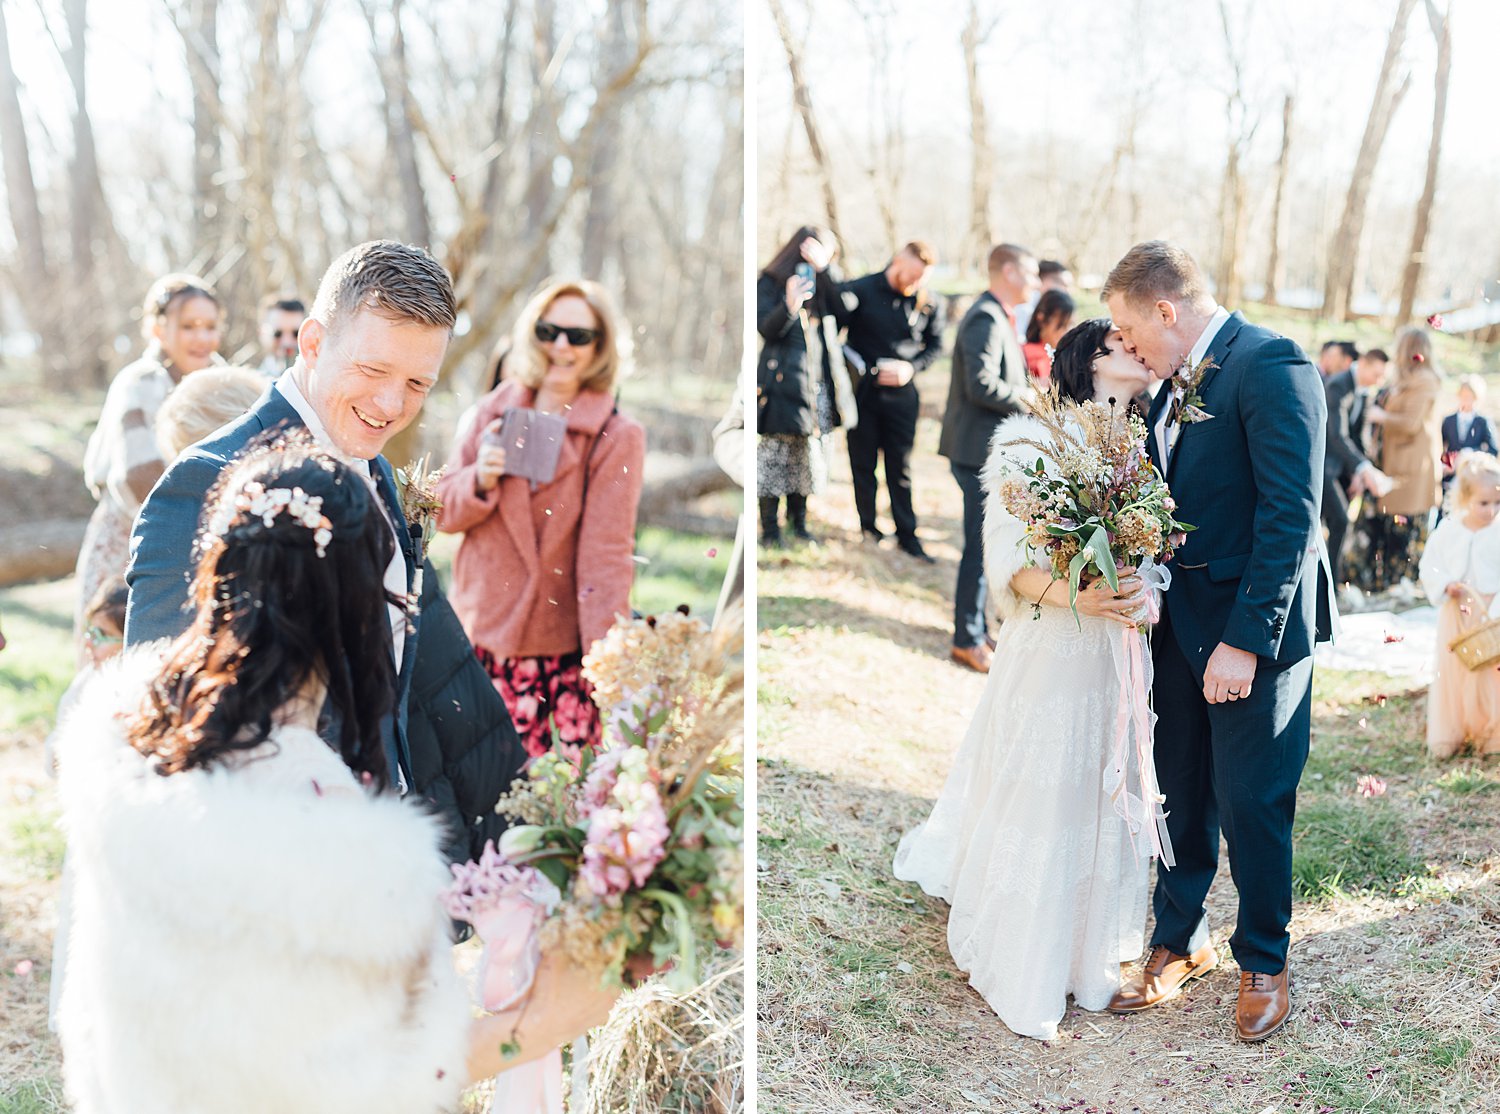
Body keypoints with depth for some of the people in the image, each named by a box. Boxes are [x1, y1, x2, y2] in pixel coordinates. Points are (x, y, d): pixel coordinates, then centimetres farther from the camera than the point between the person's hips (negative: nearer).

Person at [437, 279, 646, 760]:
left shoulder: (617, 438, -7)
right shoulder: (496, 410, 7)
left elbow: (607, 556, -10)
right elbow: (443, 511, 9)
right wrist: (481, 481, -13)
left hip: (568, 642, -3)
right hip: (489, 632, 4)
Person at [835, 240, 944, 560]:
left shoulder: (927, 303, -1)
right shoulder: (859, 290, -9)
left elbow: (935, 344, 8)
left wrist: (911, 367, -8)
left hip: (901, 393, 1)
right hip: (862, 391, -1)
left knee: (900, 467, 4)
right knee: (863, 464, 7)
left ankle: (907, 535, 11)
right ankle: (868, 529, 21)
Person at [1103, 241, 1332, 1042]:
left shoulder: (1271, 367, -16)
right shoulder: (1177, 382, 11)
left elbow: (1290, 515, -20)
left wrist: (1248, 639, -22)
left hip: (1256, 625, -7)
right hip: (1181, 619, 7)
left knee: (1251, 804, 4)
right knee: (1182, 794, 16)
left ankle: (1263, 962, 25)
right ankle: (1179, 941, 34)